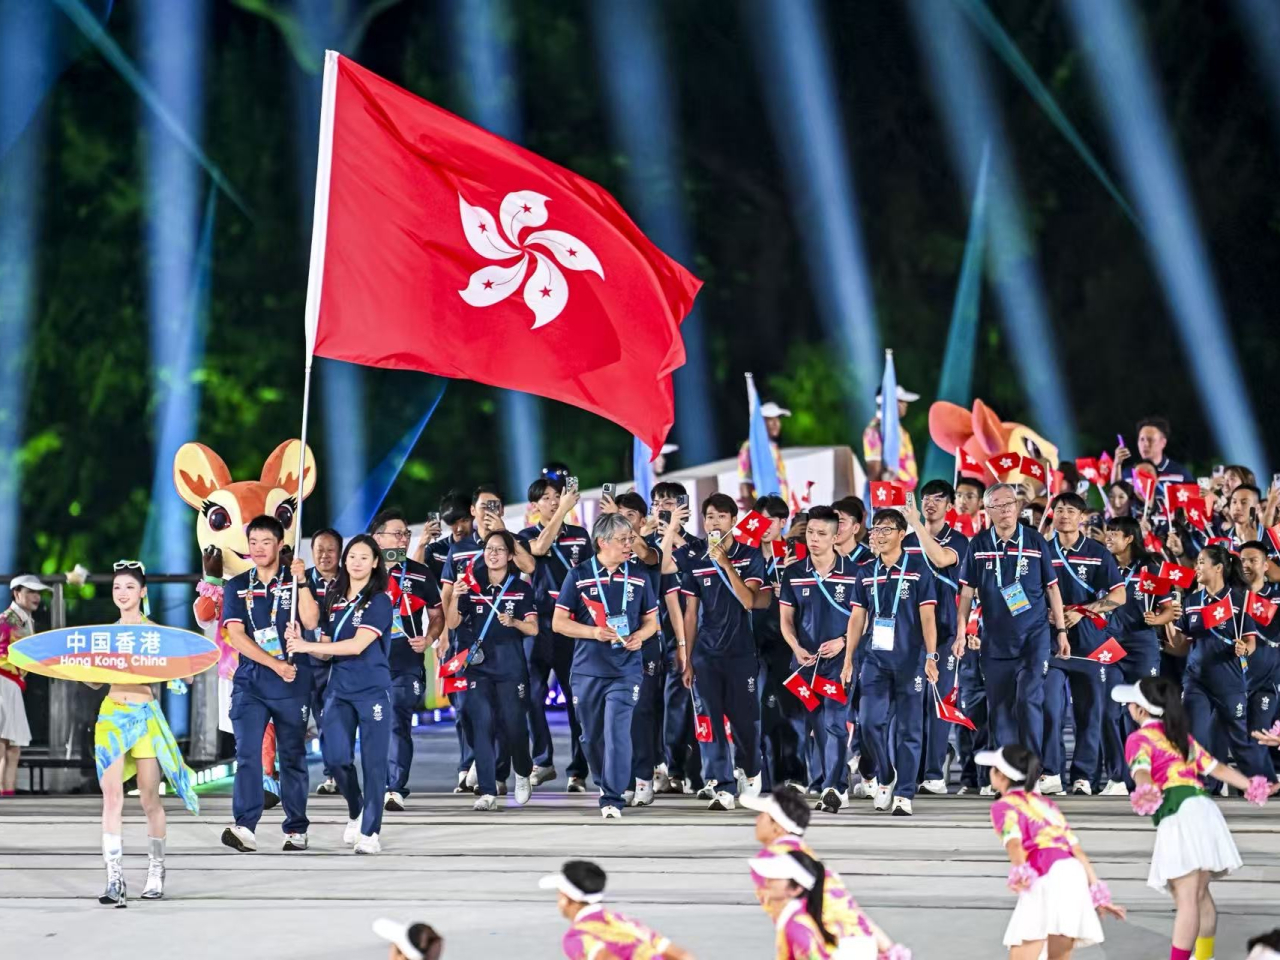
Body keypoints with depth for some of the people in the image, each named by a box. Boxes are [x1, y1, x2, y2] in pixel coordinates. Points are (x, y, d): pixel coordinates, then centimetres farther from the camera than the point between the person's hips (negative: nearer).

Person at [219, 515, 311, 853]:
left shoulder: (294, 582, 4)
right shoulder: (237, 587, 8)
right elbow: (236, 635, -2)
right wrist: (275, 664, -11)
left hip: (292, 684, 0)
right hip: (250, 682, 1)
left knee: (292, 755, 5)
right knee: (247, 751, -13)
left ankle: (296, 830, 14)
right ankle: (244, 827, -21)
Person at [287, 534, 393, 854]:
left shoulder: (379, 601, -5)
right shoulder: (334, 600, 12)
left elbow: (357, 645, -15)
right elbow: (326, 649, 14)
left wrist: (306, 646, -15)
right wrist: (299, 642, -6)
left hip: (372, 691, -4)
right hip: (338, 690, 4)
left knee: (373, 762, -5)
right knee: (337, 758, -4)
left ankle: (370, 832, 1)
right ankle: (355, 812, 22)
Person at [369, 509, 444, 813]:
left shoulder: (419, 574, 8)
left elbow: (437, 615, 15)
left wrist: (428, 639, -3)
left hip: (406, 662, -2)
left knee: (398, 724, -13)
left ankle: (395, 789, -16)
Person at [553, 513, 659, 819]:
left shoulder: (638, 578, 6)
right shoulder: (578, 576, -1)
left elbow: (651, 620, 15)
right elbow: (559, 622, -1)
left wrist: (640, 636, -8)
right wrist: (595, 633, -15)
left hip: (625, 670, 0)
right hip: (588, 670, 0)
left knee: (617, 731, -13)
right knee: (592, 737, 10)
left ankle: (613, 799, -12)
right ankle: (603, 784, 34)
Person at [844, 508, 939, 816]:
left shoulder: (918, 569, -2)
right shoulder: (866, 573, 10)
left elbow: (927, 616, -5)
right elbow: (857, 617, 13)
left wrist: (931, 657, -12)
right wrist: (848, 659, 9)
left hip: (910, 660, -4)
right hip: (876, 659, 4)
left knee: (908, 729, -1)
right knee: (869, 721, -4)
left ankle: (904, 794, 3)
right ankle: (885, 777, 19)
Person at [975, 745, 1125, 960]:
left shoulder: (1004, 806, 10)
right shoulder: (1046, 804, 30)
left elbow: (1013, 841, -12)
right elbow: (1077, 849, 24)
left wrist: (1019, 872, -29)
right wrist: (1099, 894, 23)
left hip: (1047, 879, -7)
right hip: (1075, 874, 7)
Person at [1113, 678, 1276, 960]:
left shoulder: (1140, 738, 3)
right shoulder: (1181, 736, 27)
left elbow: (1141, 770, -19)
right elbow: (1216, 767, 23)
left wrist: (1145, 794, -37)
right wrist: (1255, 788, 25)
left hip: (1179, 814, -8)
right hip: (1204, 808, 8)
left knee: (1186, 900, -15)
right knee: (1200, 895, 17)